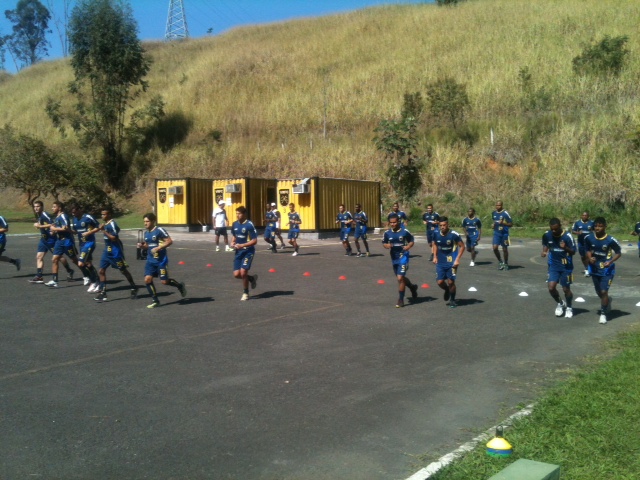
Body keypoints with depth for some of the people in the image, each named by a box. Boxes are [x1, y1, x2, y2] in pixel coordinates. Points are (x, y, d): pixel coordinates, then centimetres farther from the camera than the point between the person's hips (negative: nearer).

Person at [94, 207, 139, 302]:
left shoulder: (112, 224, -19)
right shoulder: (106, 224, 9)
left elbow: (114, 238, -26)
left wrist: (104, 231, -24)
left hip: (115, 251, -9)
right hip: (107, 251, 9)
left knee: (123, 270, 5)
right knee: (101, 271, 2)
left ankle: (134, 288, 22)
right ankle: (102, 293, 5)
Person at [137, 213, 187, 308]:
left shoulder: (159, 230, -13)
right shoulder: (146, 232, 10)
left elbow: (170, 241, -16)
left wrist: (158, 248, -23)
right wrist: (142, 246, 1)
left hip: (161, 260, -7)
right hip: (150, 260, 7)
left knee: (164, 281, -3)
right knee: (147, 279, -6)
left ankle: (180, 285, 26)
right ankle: (155, 300, 7)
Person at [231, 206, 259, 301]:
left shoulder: (249, 225, -15)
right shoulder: (235, 224, 5)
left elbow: (254, 241, -15)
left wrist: (242, 245, -23)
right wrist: (232, 242, 2)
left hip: (248, 251, -7)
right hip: (238, 252, 7)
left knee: (243, 272, -14)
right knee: (236, 274, 1)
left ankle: (245, 293, 8)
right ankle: (252, 278, 31)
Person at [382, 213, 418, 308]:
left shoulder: (404, 232, -11)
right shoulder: (387, 233, -1)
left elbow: (411, 241, 2)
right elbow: (384, 243, 10)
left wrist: (408, 246, -18)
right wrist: (387, 245, -12)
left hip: (403, 256, -5)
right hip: (394, 258, 5)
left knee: (400, 278, -12)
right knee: (401, 278, 19)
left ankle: (401, 300, 1)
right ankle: (412, 287, 49)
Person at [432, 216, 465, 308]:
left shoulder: (454, 235, -18)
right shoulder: (436, 234, -5)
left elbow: (462, 246, -8)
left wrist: (457, 259, -13)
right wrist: (435, 256, 7)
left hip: (451, 263, -4)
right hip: (440, 262, 4)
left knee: (451, 282, -2)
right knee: (440, 282, 0)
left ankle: (452, 300, 21)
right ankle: (447, 290, 35)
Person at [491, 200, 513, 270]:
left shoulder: (505, 213, -12)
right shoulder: (494, 213, 5)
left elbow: (511, 224, -11)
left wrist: (503, 223, -25)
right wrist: (493, 225, 6)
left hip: (504, 233, -4)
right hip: (496, 233, 4)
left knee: (505, 249, 5)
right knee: (495, 248, -9)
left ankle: (506, 264, 22)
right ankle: (500, 262, 12)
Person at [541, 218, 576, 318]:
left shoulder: (567, 236, -19)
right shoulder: (547, 235, -8)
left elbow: (573, 252, -12)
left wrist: (565, 248, -32)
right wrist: (544, 252, -9)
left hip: (566, 267, -3)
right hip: (553, 265, 3)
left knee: (566, 289, 4)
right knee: (551, 287, -8)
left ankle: (568, 307, 31)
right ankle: (560, 303, 21)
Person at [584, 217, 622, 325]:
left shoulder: (610, 240, -20)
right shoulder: (589, 238, -10)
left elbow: (618, 253, -7)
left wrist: (610, 261, -22)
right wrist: (590, 258, -14)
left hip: (607, 269, -4)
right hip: (595, 268, 4)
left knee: (604, 291, -10)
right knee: (599, 292, 19)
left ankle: (603, 313, 9)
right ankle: (607, 301, 52)